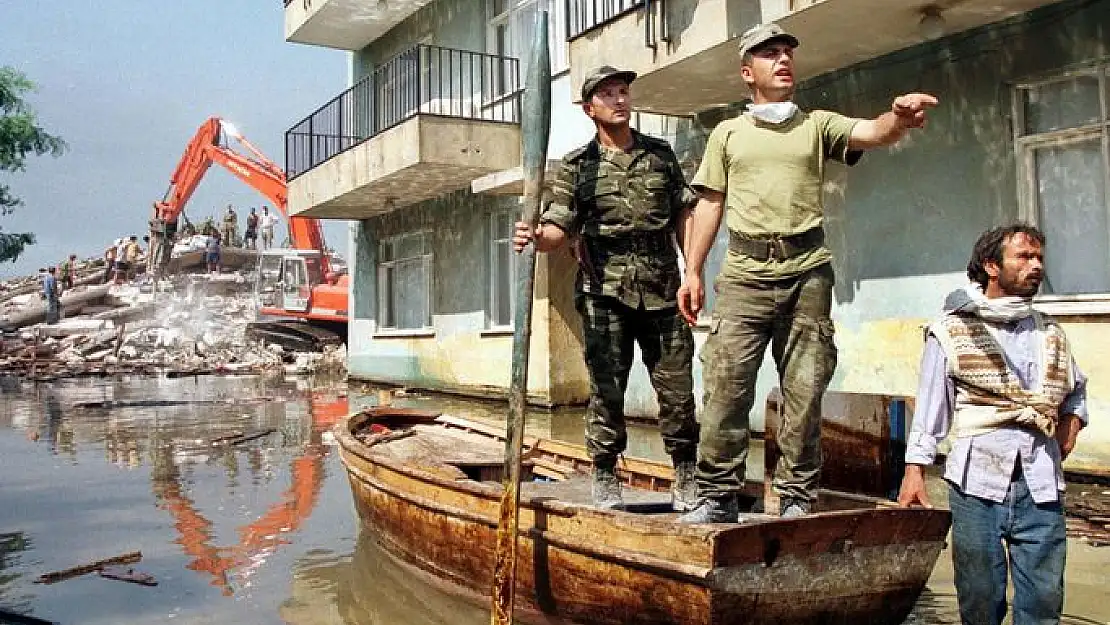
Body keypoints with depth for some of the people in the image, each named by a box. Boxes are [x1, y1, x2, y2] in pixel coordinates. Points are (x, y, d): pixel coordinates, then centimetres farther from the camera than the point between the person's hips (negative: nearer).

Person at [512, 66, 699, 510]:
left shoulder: (661, 155, 12)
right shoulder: (577, 166, 6)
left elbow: (685, 216, 13)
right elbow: (559, 230, -1)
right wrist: (533, 237, -24)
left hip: (662, 291, 2)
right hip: (605, 296, -2)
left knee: (677, 389, 4)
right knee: (606, 391, 1)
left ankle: (686, 479, 16)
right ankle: (605, 479, 13)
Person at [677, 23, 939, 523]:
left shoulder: (818, 125, 14)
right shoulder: (727, 133, 16)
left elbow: (872, 133, -4)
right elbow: (709, 204, 13)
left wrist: (899, 117, -28)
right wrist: (692, 271, 5)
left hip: (807, 272, 1)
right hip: (745, 271, 0)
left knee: (804, 390, 1)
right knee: (725, 385, -7)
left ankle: (796, 499, 10)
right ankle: (718, 495, 2)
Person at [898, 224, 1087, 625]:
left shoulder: (1051, 336, 17)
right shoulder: (952, 331, 5)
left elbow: (1077, 389, 34)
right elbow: (929, 407, 2)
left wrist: (1072, 421, 13)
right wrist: (914, 471, -5)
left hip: (1041, 486, 3)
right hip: (976, 485, -3)